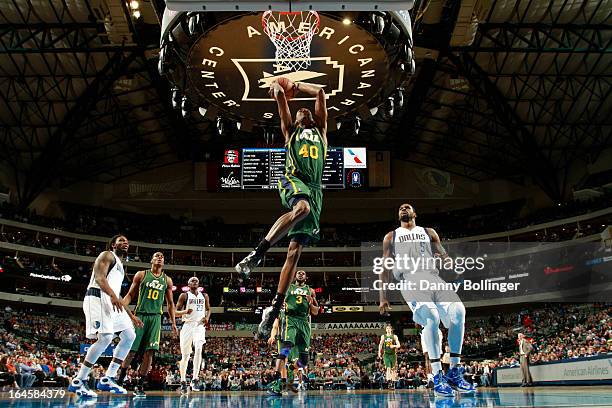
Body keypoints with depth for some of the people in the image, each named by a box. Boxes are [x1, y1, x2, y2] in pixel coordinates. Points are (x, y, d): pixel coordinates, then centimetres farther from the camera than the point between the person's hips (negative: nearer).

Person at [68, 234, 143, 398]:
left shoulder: (120, 267, 30)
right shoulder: (107, 255, 3)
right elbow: (99, 277, -15)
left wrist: (131, 316, 27)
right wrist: (112, 295, -32)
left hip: (112, 302, 10)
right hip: (97, 298, -10)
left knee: (129, 336, 4)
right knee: (105, 338, -22)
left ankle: (107, 379, 3)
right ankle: (78, 382, -15)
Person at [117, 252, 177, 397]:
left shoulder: (167, 280, 12)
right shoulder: (141, 275, 5)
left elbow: (170, 303, 18)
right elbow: (130, 295, 5)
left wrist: (173, 323, 12)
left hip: (155, 318, 2)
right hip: (139, 315, -2)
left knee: (150, 352, -8)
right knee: (131, 350, -3)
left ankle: (139, 384, -1)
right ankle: (121, 377, 18)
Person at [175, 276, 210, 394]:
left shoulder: (204, 296, 12)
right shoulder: (184, 296, 2)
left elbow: (208, 309, 23)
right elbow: (176, 312, 0)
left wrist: (207, 317, 2)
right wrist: (185, 311, -21)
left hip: (200, 325, 1)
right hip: (188, 325, -1)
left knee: (198, 350, -22)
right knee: (185, 355, 2)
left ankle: (195, 379, -22)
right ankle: (183, 381, 16)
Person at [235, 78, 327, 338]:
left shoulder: (320, 130, 31)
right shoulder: (290, 129, 26)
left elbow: (321, 93, 28)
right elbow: (279, 96, 21)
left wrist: (296, 86, 38)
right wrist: (278, 87, 41)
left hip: (315, 188, 3)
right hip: (293, 180, -3)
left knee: (295, 250, -8)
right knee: (302, 207, -40)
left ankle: (275, 308, -12)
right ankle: (256, 254, -41)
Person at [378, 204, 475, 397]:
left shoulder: (428, 232, 28)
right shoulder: (391, 237, 24)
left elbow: (444, 255, 20)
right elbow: (385, 267, 17)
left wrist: (447, 260, -7)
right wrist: (383, 297, 7)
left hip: (432, 276, 3)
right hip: (409, 278, -3)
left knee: (458, 312, -25)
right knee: (431, 317, -31)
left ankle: (454, 372, -13)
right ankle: (437, 378, -27)